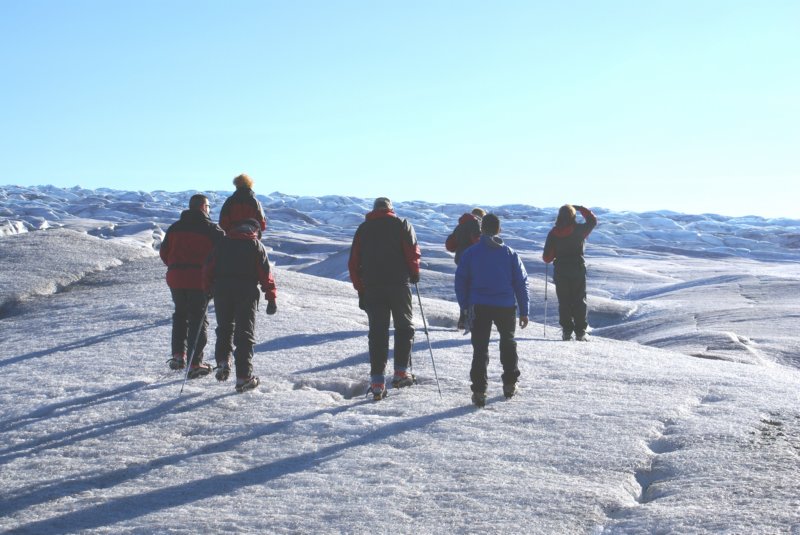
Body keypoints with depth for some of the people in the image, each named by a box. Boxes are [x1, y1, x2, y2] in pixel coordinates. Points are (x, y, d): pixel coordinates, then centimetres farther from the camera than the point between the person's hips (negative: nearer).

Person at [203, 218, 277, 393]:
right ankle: (243, 377, -2)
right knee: (245, 333, 1)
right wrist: (271, 298, 1)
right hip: (246, 292, -2)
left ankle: (223, 361, 2)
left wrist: (208, 289, 17)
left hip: (221, 290, 3)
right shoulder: (256, 246, 5)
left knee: (224, 328, 21)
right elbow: (266, 274, -2)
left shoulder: (223, 242, 13)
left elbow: (208, 268, 9)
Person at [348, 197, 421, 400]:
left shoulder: (363, 228, 14)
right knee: (404, 326, 12)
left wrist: (360, 289, 14)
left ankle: (377, 381, -1)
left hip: (372, 287, 2)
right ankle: (401, 372, 5)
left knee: (377, 332, 3)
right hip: (398, 284, -2)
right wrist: (414, 274, 10)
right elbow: (412, 252, -5)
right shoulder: (401, 224, 6)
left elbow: (353, 263, 10)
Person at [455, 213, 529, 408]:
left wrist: (465, 306, 10)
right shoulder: (510, 253, 4)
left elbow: (460, 280, 1)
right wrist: (524, 311, 8)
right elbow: (522, 282, 4)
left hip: (479, 307, -1)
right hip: (506, 307, 1)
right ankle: (510, 384, 24)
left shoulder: (471, 253, 1)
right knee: (508, 343, 22)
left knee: (480, 348, 3)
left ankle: (479, 390, -6)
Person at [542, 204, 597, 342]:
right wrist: (580, 208, 19)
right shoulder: (579, 230, -7)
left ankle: (567, 331, 4)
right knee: (579, 301, 6)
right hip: (578, 271, -1)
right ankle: (580, 332, 2)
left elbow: (547, 257, -3)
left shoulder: (553, 233, -4)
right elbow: (592, 220, 13)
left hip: (560, 272, 1)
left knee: (564, 302, 8)